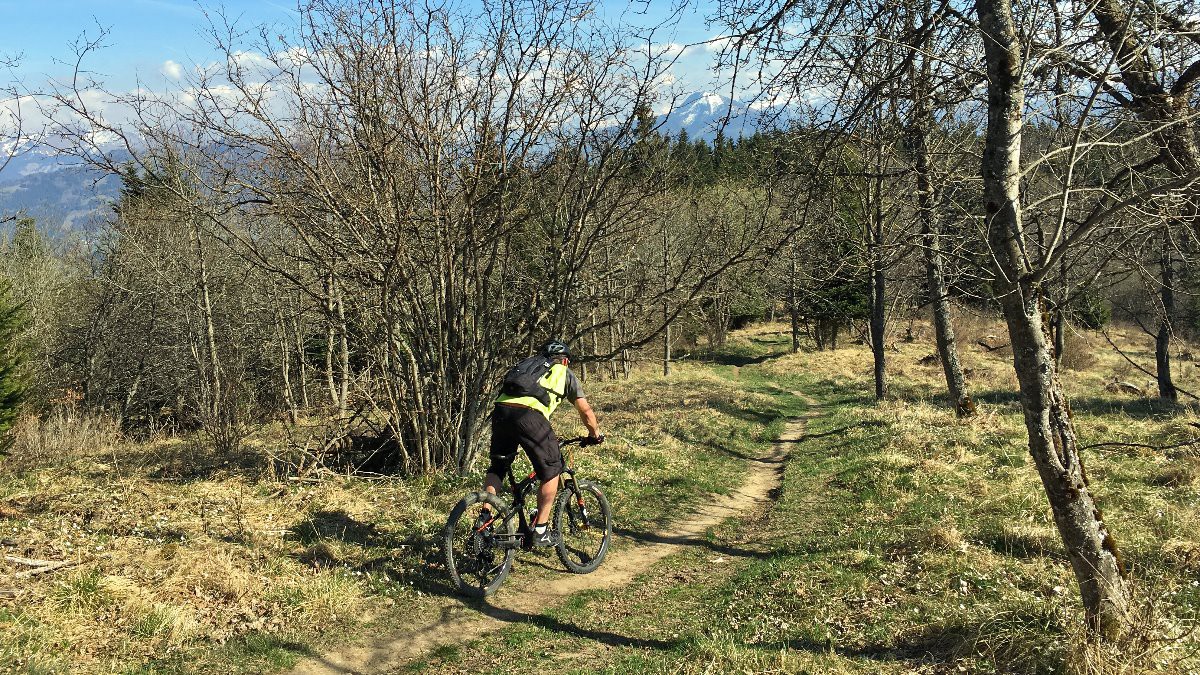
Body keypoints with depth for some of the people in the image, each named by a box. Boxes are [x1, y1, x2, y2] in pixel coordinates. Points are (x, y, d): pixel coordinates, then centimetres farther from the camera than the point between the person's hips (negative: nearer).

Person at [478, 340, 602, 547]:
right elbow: (586, 412, 22)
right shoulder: (565, 374, 24)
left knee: (497, 466, 26)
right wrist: (595, 435, 41)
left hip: (501, 410, 5)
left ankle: (485, 516, 15)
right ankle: (540, 530, 10)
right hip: (528, 415, -5)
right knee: (551, 470, 11)